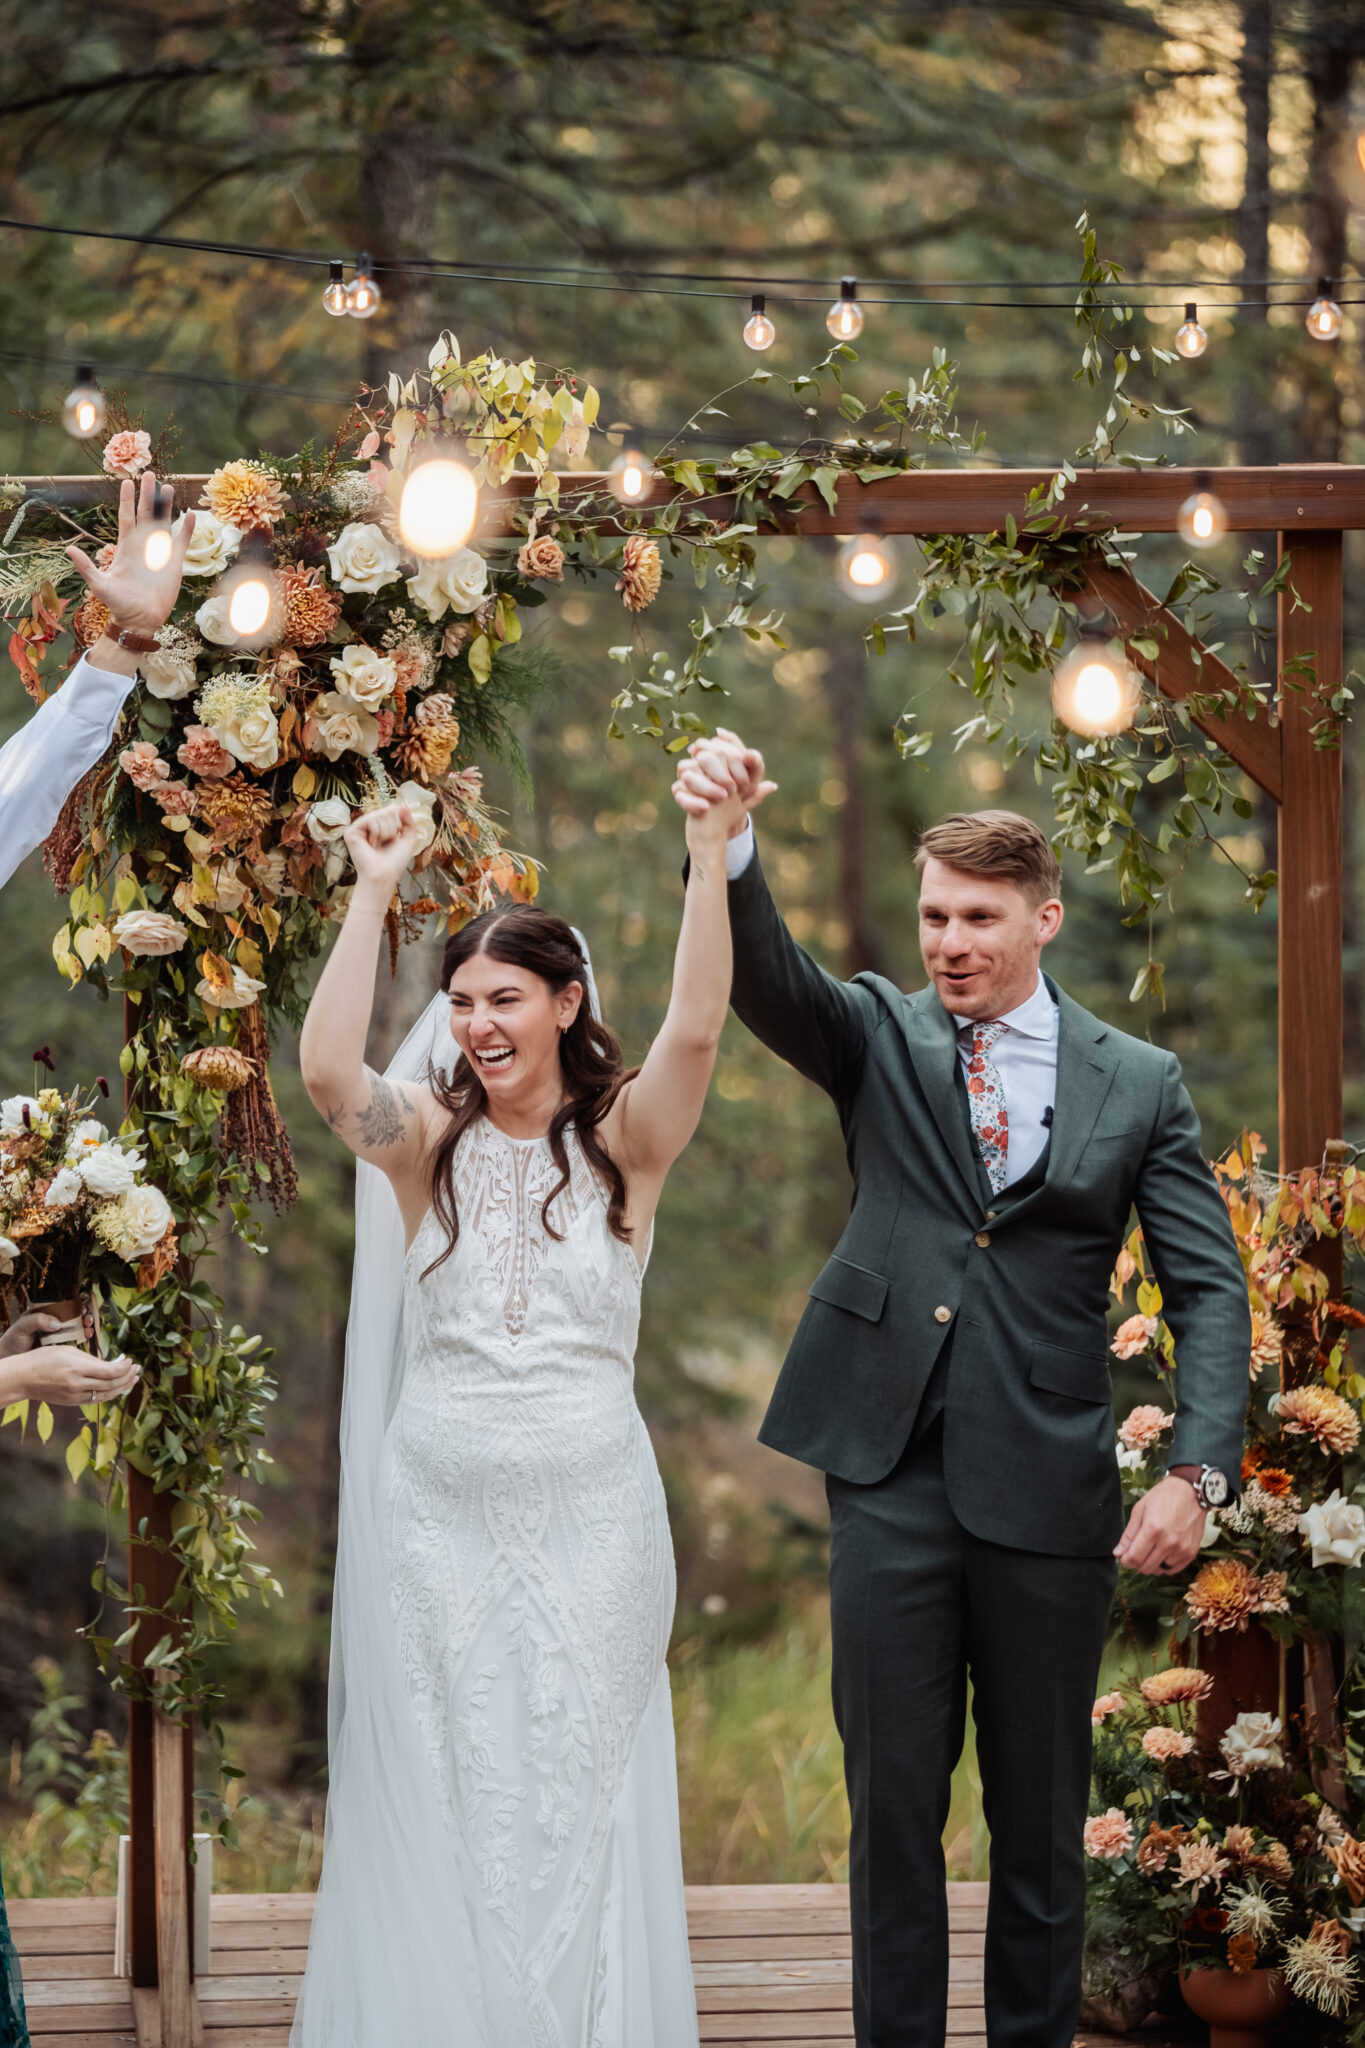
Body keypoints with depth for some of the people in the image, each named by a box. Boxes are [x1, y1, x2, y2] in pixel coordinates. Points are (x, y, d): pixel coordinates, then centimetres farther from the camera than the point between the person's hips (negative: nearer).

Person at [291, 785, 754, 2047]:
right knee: (437, 1792, 5)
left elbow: (694, 1033, -19)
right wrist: (375, 893, -21)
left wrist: (710, 853, -28)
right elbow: (326, 1068, -19)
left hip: (588, 1515, -1)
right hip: (436, 1510, 1)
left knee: (578, 1795, 4)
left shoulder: (623, 1142, -1)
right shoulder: (427, 1142, 1)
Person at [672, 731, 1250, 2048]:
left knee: (1040, 1806, 9)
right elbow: (768, 978, -14)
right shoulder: (881, 1036, 6)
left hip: (1046, 1484, 0)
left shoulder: (1139, 1085, 4)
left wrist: (1198, 1468, -14)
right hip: (892, 1469, 0)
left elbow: (1207, 1289, 1)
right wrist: (728, 844, -35)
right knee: (892, 1793, 5)